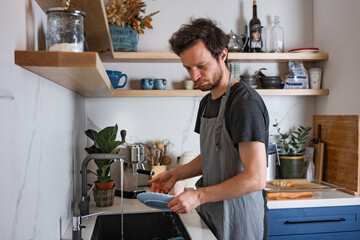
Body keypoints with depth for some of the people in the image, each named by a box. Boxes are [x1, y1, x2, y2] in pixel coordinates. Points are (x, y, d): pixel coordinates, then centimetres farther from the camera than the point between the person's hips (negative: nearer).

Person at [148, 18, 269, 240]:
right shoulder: (207, 102, 9)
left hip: (239, 221, -8)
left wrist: (199, 196, -23)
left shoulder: (245, 102, -20)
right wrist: (176, 174, 4)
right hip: (211, 213, 8)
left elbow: (256, 178, -24)